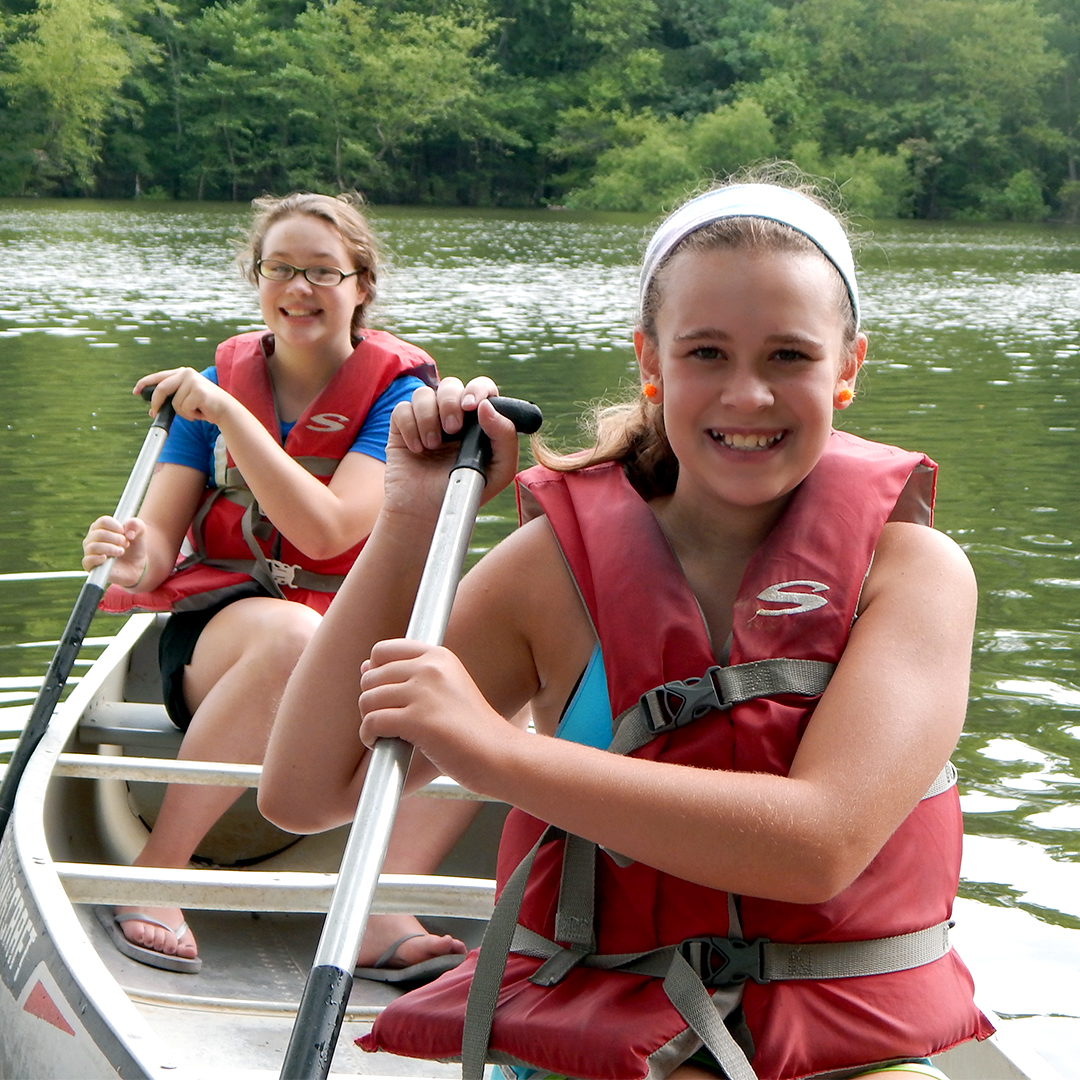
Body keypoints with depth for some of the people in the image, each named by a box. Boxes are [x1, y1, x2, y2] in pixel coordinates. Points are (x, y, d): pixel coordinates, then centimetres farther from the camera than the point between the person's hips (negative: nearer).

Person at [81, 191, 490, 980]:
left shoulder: (397, 393, -1)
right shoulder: (219, 381, 6)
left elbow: (326, 531, -18)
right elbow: (160, 535, -2)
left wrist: (228, 413, -21)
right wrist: (131, 556, -27)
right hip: (217, 630, 0)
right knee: (293, 634, -38)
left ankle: (384, 913, -29)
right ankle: (155, 872, -24)